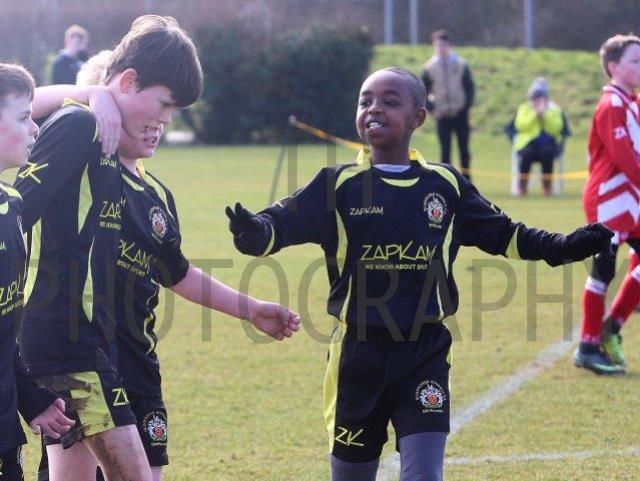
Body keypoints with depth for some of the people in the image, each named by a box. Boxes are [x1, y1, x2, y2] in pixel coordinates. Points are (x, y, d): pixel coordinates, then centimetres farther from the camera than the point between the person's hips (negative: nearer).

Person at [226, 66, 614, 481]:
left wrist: (565, 247, 7)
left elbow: (502, 234, 16)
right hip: (359, 354, 0)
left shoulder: (446, 185, 6)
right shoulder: (338, 186, -1)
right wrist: (253, 231, -34)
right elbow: (284, 223, -11)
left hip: (425, 355, 0)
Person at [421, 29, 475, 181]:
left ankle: (466, 179, 13)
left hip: (460, 113, 0)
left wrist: (467, 105, -8)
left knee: (464, 148, 4)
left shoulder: (461, 64, -1)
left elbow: (470, 87, 4)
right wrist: (432, 109, -6)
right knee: (445, 150, -1)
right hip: (442, 116, 0)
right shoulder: (429, 68, -1)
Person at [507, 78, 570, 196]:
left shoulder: (554, 110, 12)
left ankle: (547, 186, -28)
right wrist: (535, 113, -10)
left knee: (547, 152, -36)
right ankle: (522, 186, -28)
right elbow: (521, 126, -5)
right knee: (527, 153, -36)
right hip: (528, 143, 0)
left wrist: (545, 113, -10)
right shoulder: (524, 109, 13)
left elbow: (556, 129, -4)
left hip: (548, 143, 0)